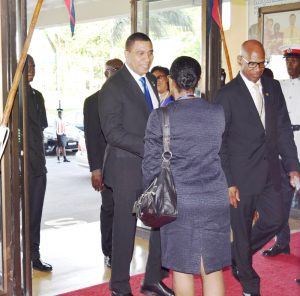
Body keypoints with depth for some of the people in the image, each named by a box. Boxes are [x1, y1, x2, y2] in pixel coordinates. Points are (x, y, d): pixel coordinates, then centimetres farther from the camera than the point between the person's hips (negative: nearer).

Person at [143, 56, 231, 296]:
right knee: (213, 267, 8)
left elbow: (151, 163, -2)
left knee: (182, 266, 10)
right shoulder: (218, 113, 1)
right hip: (216, 199, 3)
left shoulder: (160, 116, -8)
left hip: (178, 200, -2)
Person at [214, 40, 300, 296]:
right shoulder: (227, 94, -8)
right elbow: (219, 141, -8)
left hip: (270, 172, 5)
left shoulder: (273, 87, 7)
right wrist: (228, 181, -11)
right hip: (242, 174, -5)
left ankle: (236, 255, 34)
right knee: (242, 231, 6)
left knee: (275, 221, 8)